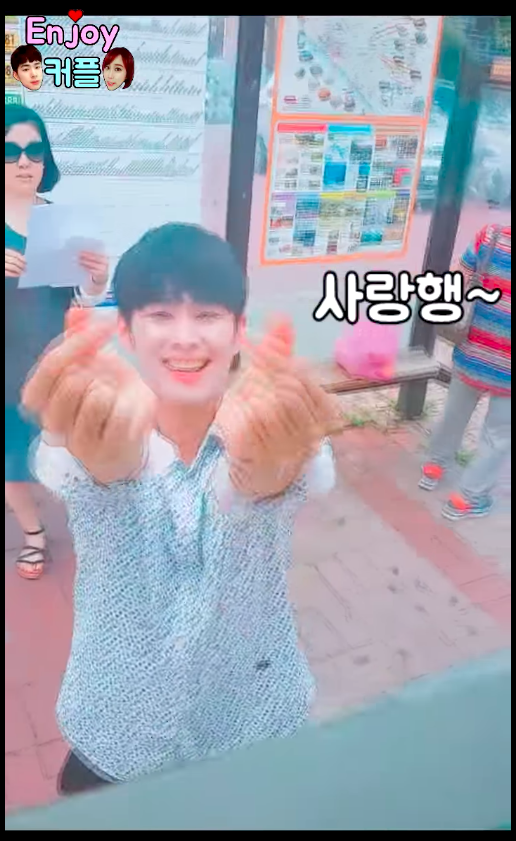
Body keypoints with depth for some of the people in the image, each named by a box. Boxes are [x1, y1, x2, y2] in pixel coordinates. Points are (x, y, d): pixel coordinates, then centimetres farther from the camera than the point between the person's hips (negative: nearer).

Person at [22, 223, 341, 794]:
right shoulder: (90, 434, -21)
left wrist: (264, 461, -69)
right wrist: (110, 447, -68)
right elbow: (106, 459, -43)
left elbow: (247, 483, -44)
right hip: (119, 727, 1)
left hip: (251, 720, 0)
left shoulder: (278, 445, -22)